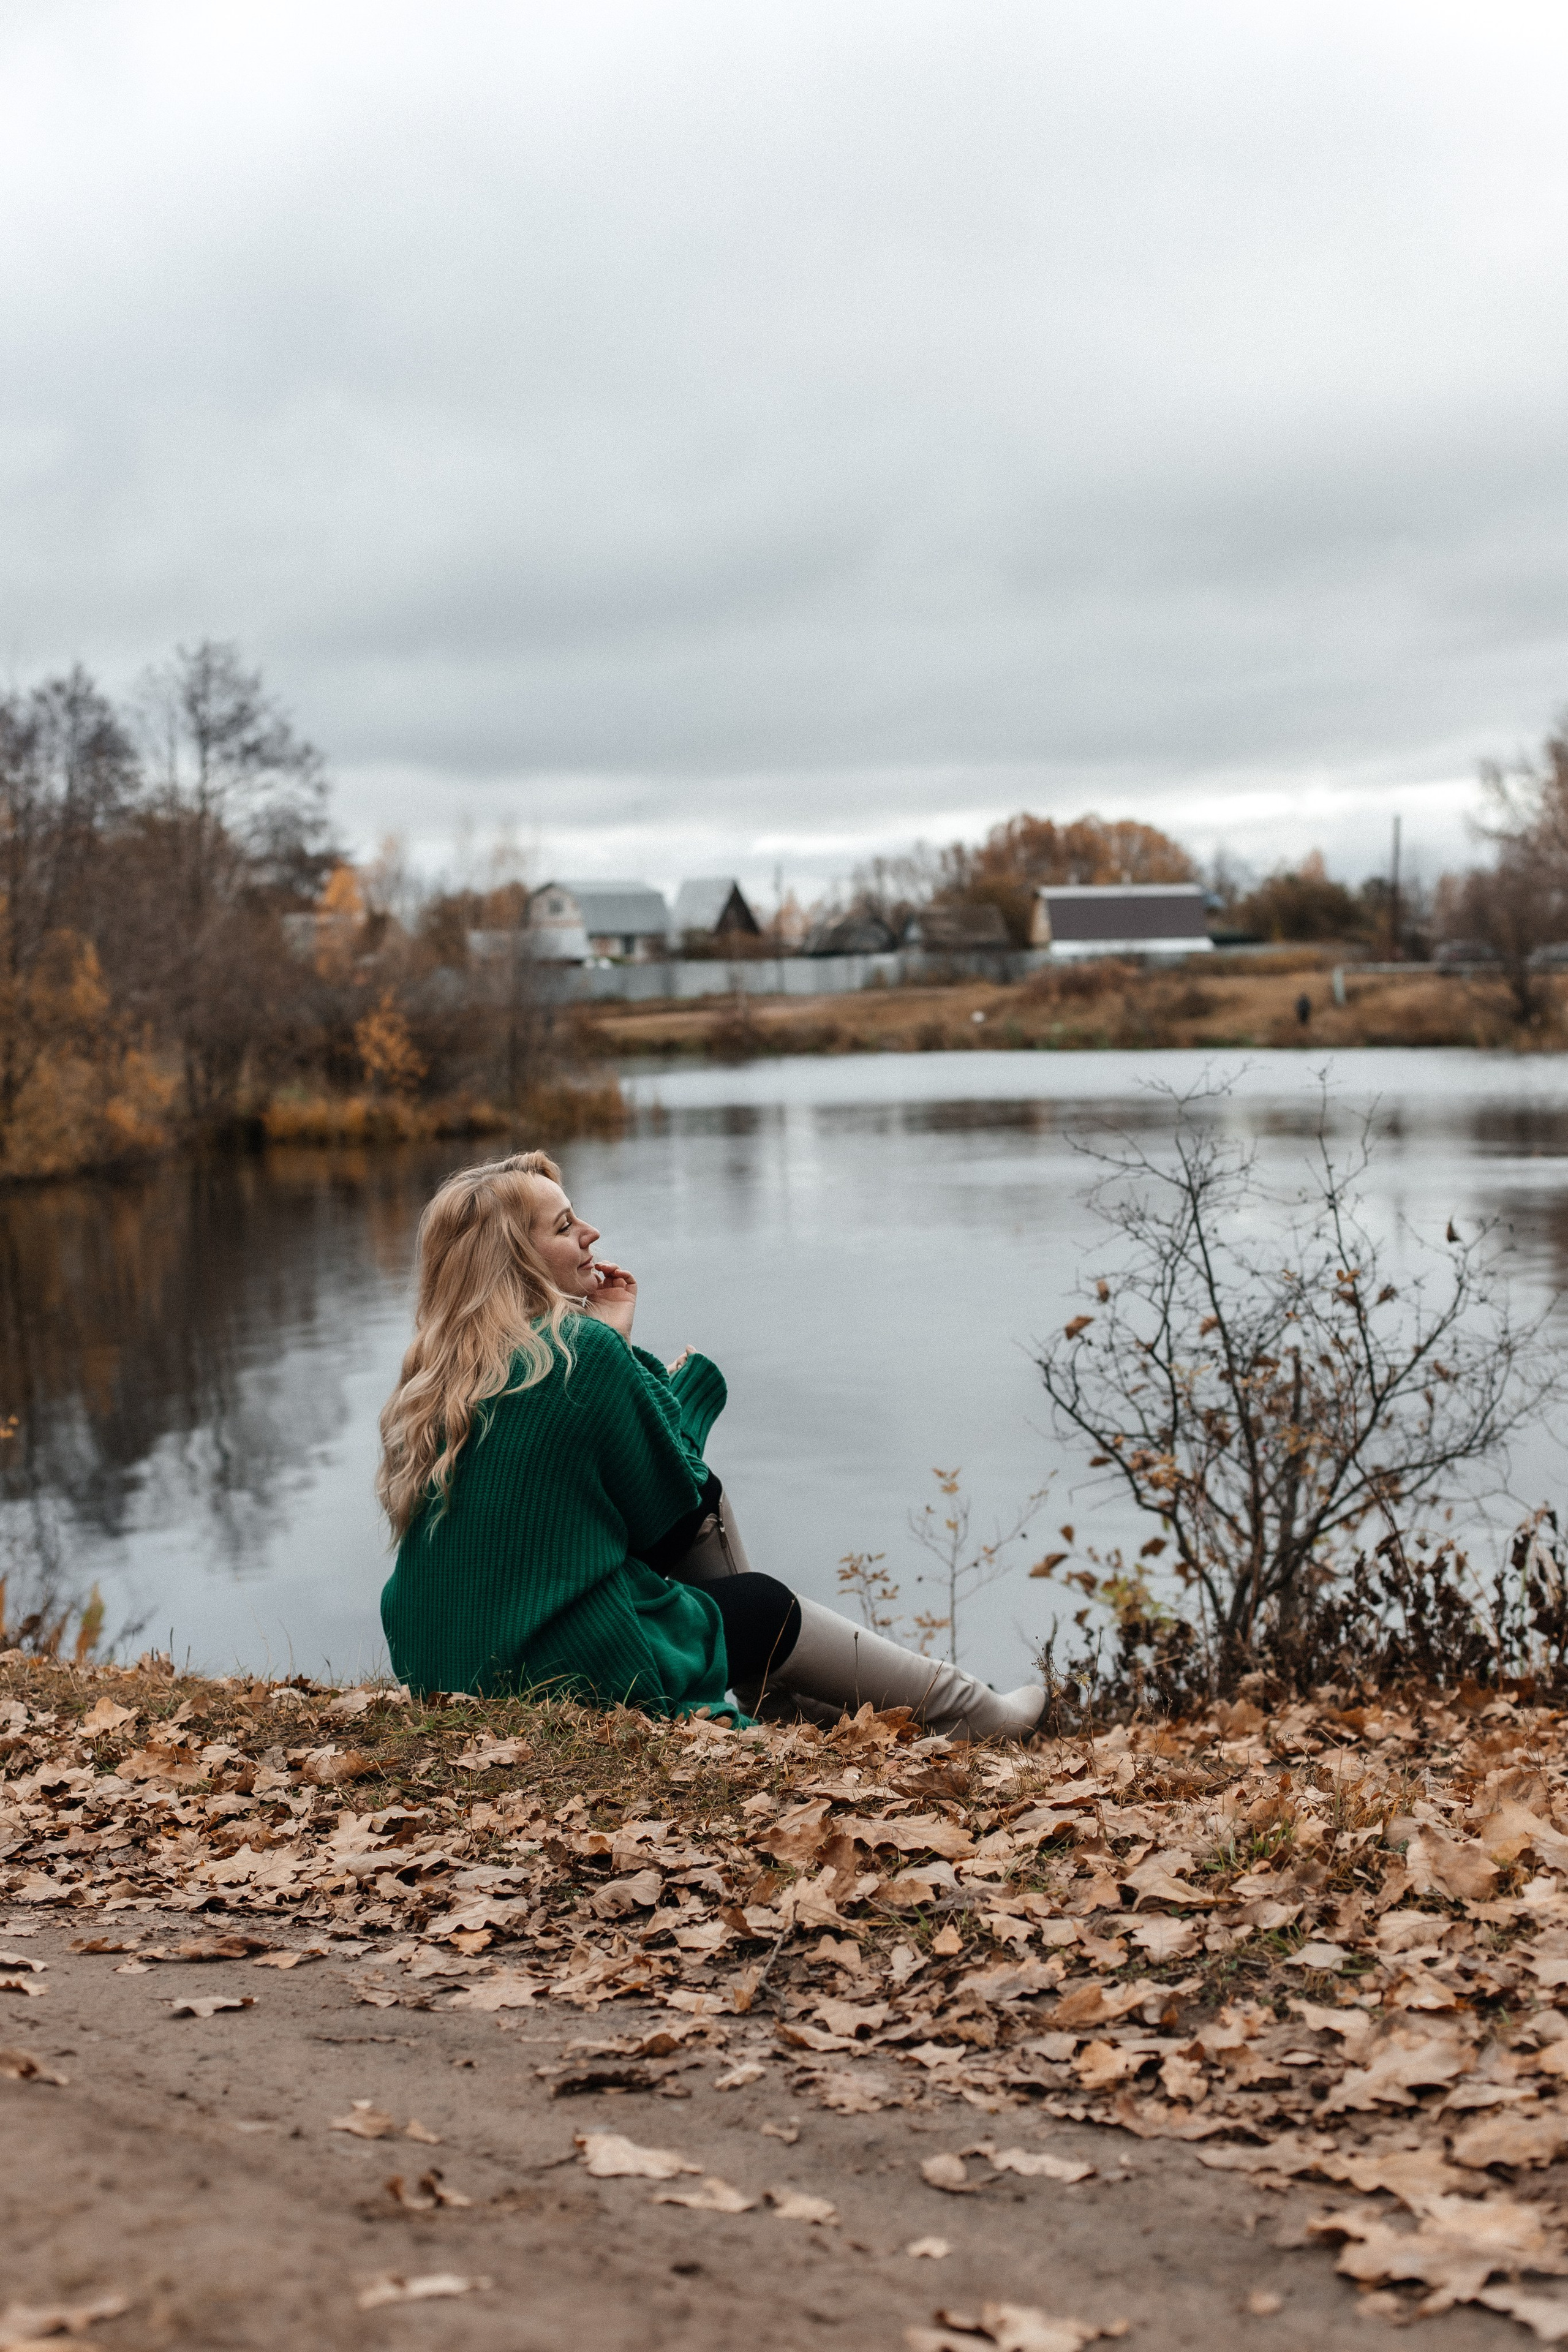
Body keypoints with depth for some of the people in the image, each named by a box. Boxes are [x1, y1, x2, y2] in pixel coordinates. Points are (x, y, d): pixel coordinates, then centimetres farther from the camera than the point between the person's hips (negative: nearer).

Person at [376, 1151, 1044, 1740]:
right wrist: (687, 1382, 10)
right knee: (766, 1608, 16)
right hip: (561, 1668, -8)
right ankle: (968, 1711, 30)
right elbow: (667, 1501, -7)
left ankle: (776, 1699, 33)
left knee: (703, 1498, 19)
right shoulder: (583, 1351, -19)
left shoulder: (437, 1371, 5)